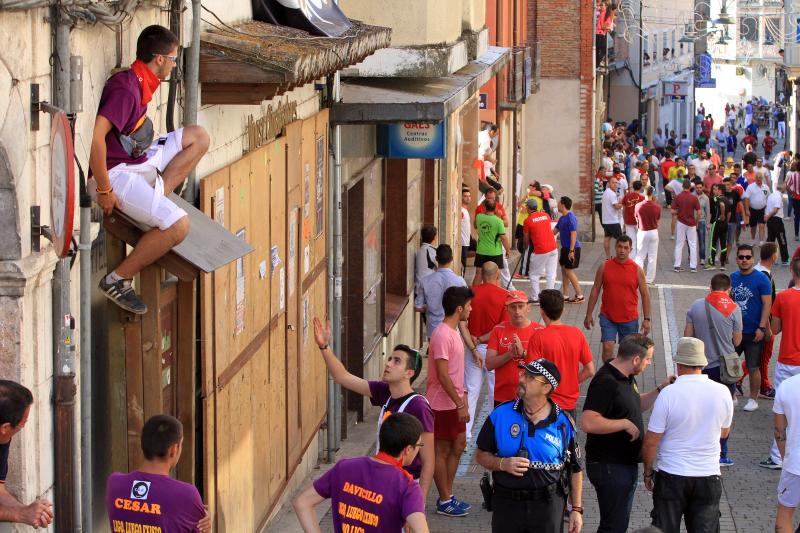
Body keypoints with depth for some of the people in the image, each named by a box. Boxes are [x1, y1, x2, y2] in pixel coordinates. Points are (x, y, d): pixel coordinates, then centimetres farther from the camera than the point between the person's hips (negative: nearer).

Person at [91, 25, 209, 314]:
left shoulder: (139, 82, 8)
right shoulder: (126, 89, -23)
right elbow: (95, 135, -34)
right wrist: (104, 190, -27)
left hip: (137, 160, 10)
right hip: (116, 174, -10)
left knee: (199, 136, 10)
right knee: (178, 225, -26)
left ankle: (155, 197, 3)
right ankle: (116, 280, -12)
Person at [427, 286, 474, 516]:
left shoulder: (453, 331, 9)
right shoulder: (442, 335, -22)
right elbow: (442, 375, -24)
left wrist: (462, 395, 18)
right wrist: (460, 404, -21)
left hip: (454, 402, 10)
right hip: (443, 404, -10)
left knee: (458, 446, 16)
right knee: (442, 451, 1)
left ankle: (448, 496, 25)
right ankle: (444, 501, 11)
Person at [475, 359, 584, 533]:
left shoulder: (563, 423, -3)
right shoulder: (500, 415, -2)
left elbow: (575, 470, 4)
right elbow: (481, 455, 6)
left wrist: (576, 509, 4)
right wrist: (503, 464, -14)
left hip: (548, 506, -1)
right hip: (507, 504, 1)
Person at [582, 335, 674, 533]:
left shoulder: (627, 377, 9)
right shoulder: (605, 382, -23)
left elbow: (638, 405, 26)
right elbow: (588, 423, -31)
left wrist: (660, 389, 10)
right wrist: (625, 424, -24)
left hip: (627, 463, 10)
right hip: (609, 465, -10)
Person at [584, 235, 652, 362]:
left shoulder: (637, 269, -3)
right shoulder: (604, 267, -2)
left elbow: (645, 294, 2)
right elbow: (595, 290, 4)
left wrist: (647, 319, -2)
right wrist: (589, 314, 2)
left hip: (629, 318, 0)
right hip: (607, 317, 0)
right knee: (607, 347, -12)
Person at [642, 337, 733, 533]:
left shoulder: (668, 394, -16)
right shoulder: (722, 392, -6)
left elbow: (650, 442, -10)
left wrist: (648, 472, 5)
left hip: (671, 477, -2)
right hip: (709, 476, 2)